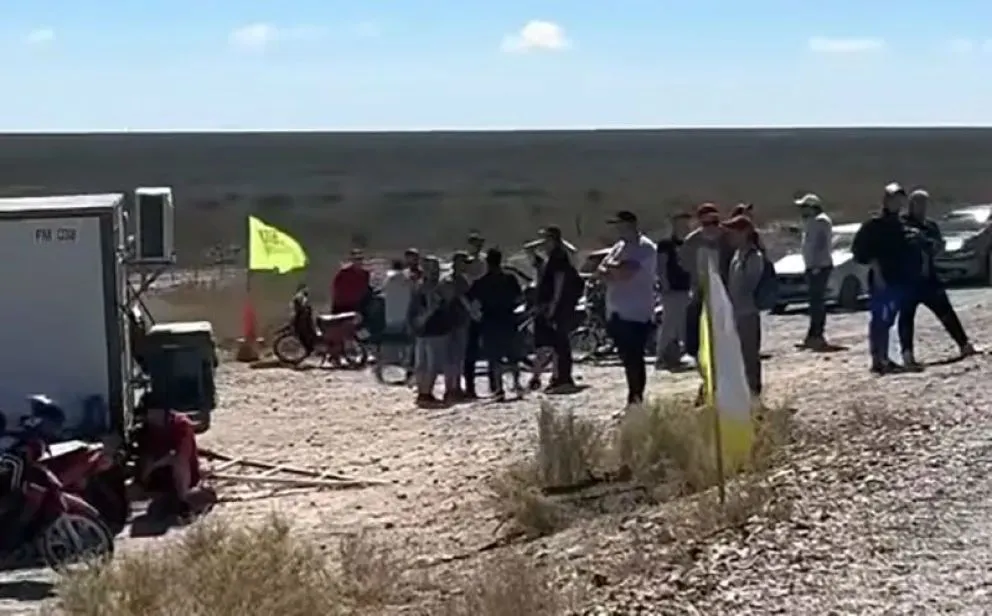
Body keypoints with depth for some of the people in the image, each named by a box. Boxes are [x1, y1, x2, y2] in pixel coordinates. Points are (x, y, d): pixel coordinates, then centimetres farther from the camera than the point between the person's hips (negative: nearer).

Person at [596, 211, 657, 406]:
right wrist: (616, 272, -10)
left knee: (634, 359, -6)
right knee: (627, 359, 13)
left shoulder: (645, 247, -9)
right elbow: (600, 270, 10)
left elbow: (626, 271, -21)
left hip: (636, 314, -8)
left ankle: (636, 399, -1)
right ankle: (633, 398, 20)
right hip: (616, 312, 8)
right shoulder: (619, 247, 17)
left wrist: (611, 267, -2)